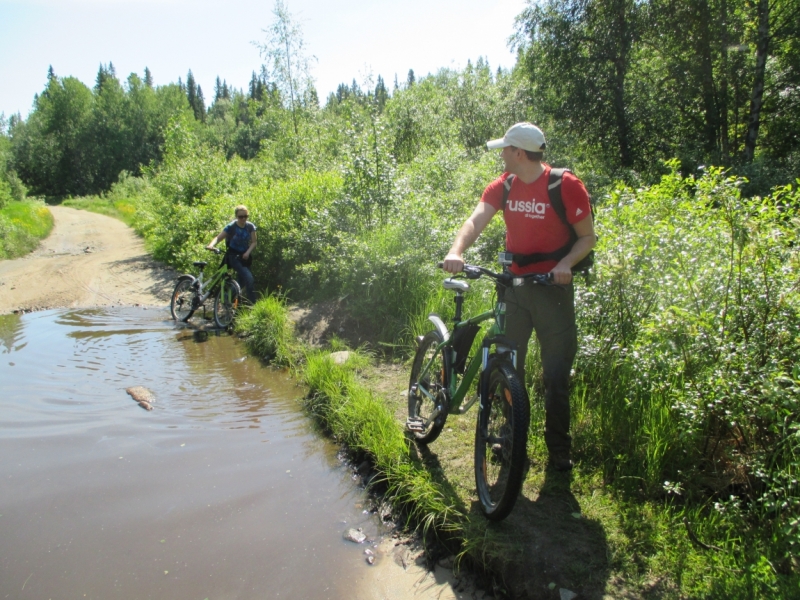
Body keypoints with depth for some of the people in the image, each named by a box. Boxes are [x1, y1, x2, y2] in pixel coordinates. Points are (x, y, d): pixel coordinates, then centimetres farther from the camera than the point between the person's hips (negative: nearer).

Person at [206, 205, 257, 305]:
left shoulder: (250, 226, -2)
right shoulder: (231, 226, -12)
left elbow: (254, 241, 1)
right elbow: (218, 237, -16)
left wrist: (248, 252, -16)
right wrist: (211, 244, -36)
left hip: (244, 256, 5)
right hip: (233, 255, -4)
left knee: (242, 280, 10)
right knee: (248, 277, -23)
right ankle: (252, 303, -21)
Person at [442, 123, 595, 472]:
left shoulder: (566, 186, -10)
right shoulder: (502, 186, 1)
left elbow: (587, 237, -5)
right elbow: (476, 220, -13)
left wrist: (566, 263, -25)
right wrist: (456, 251, -33)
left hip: (552, 287, -4)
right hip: (513, 284, 4)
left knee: (556, 373, 1)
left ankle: (559, 450, 17)